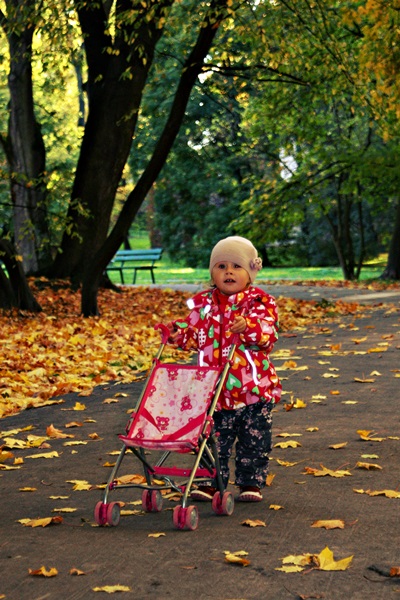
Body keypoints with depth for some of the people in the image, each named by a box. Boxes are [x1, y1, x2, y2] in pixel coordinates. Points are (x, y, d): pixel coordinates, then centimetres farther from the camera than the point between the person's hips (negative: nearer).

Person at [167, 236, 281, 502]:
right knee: (214, 440, 8)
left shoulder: (259, 302, -5)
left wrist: (249, 327, -35)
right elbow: (193, 335, 10)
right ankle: (210, 482, 19)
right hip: (214, 389, 3)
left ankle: (251, 483, 20)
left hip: (253, 388, -2)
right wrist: (176, 331, -10)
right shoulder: (204, 303, 6)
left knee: (254, 441, 8)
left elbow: (268, 334, -17)